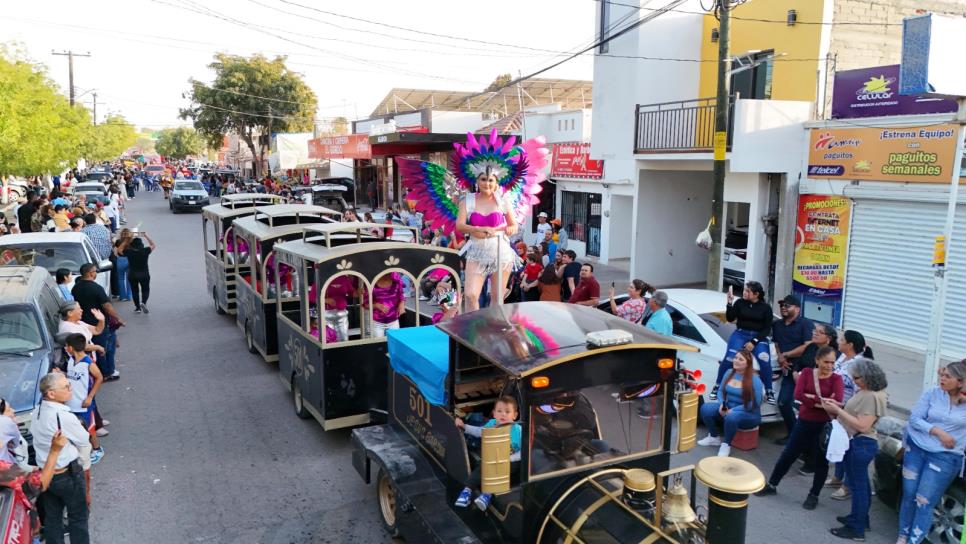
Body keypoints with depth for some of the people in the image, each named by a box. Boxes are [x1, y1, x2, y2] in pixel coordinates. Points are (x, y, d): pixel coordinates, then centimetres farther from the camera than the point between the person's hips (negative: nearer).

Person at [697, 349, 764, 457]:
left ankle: (726, 444, -14)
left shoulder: (754, 379, -17)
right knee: (706, 408, -18)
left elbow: (754, 403, -19)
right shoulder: (729, 372, 2)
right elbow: (721, 391, 10)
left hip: (749, 414, -6)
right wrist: (722, 404, -12)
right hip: (727, 409, 6)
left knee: (732, 416, -39)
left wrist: (733, 410, -23)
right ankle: (715, 437, 2)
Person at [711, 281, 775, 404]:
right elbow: (730, 318, -1)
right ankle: (717, 386, -8)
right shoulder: (740, 302, 3)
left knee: (765, 362, -21)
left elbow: (767, 328, -1)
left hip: (759, 337, 0)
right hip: (741, 334, 0)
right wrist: (730, 303, -15)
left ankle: (769, 392, -4)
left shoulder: (765, 307, 2)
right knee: (728, 359, -20)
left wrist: (754, 342, -11)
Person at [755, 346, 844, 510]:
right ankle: (771, 485, 27)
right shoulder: (807, 373, 1)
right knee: (788, 455, 12)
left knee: (821, 461, 10)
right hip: (804, 422, 2)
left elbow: (837, 402, -22)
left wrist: (812, 398, -18)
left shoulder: (836, 378, -5)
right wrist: (823, 401, -19)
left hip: (824, 426, -2)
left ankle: (813, 495, 28)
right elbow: (798, 394, -14)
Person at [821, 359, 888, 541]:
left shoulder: (872, 396, -23)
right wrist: (838, 406, -2)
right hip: (856, 443, 10)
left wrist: (838, 411, -22)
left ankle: (857, 529, 9)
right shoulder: (865, 391, 8)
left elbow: (862, 425, -25)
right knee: (860, 483, 21)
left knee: (858, 485, -1)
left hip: (861, 444, -10)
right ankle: (860, 518, 36)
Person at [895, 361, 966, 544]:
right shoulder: (931, 393, -1)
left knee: (924, 502, -1)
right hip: (916, 449, 2)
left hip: (944, 458, -2)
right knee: (909, 495, 9)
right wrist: (938, 432, -17)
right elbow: (914, 418, -2)